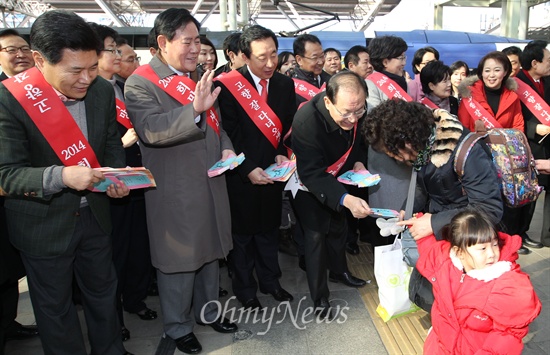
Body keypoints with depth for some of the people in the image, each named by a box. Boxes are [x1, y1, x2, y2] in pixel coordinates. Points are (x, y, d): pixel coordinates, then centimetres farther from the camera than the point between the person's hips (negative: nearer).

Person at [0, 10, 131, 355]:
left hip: (94, 213, 5)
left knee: (103, 291, 22)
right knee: (54, 305, 15)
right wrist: (61, 176, -37)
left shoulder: (103, 90, -8)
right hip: (44, 223, -4)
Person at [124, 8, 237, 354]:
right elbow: (150, 129, -26)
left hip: (210, 184, 7)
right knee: (179, 260, 7)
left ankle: (208, 310, 40)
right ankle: (178, 327, 29)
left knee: (210, 251, 19)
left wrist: (226, 146, -1)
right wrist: (195, 109, -38)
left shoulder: (199, 76, 13)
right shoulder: (141, 82, -11)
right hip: (175, 192, -7)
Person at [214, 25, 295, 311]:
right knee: (242, 231, 11)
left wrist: (281, 153, -9)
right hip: (241, 174, -4)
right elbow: (229, 134, -14)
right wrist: (248, 169, -18)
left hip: (272, 170, 4)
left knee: (270, 228, 18)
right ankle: (244, 288, 29)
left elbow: (287, 126, 7)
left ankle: (270, 280, 36)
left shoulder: (284, 84, 1)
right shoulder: (227, 85, -13)